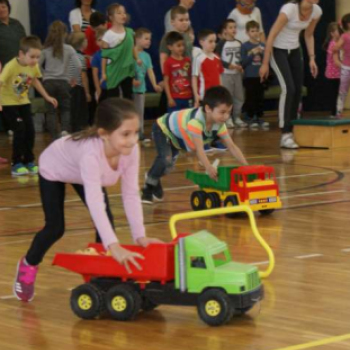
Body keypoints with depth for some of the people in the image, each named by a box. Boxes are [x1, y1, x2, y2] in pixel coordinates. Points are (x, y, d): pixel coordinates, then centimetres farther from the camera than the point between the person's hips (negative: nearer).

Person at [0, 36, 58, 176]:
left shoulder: (34, 66, -9)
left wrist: (47, 97, 12)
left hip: (23, 102, 6)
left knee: (30, 131, 0)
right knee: (20, 129, -16)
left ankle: (29, 162, 16)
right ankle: (16, 165, -7)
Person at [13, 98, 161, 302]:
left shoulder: (131, 150, -33)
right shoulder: (91, 153, -50)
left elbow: (131, 194, -26)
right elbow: (95, 201, -57)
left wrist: (140, 236, -33)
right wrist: (114, 246, -64)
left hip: (82, 174, 5)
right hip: (54, 170, -5)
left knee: (106, 224, -8)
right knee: (56, 228, -3)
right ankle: (28, 265, 25)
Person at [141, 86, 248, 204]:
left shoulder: (220, 125, -21)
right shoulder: (196, 121, -47)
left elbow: (232, 146, -20)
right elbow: (199, 148, -53)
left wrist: (246, 166, -30)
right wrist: (209, 168, -64)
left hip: (176, 134, 8)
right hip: (162, 129, -8)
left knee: (169, 163, 19)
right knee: (166, 160, -25)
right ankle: (149, 187, -3)